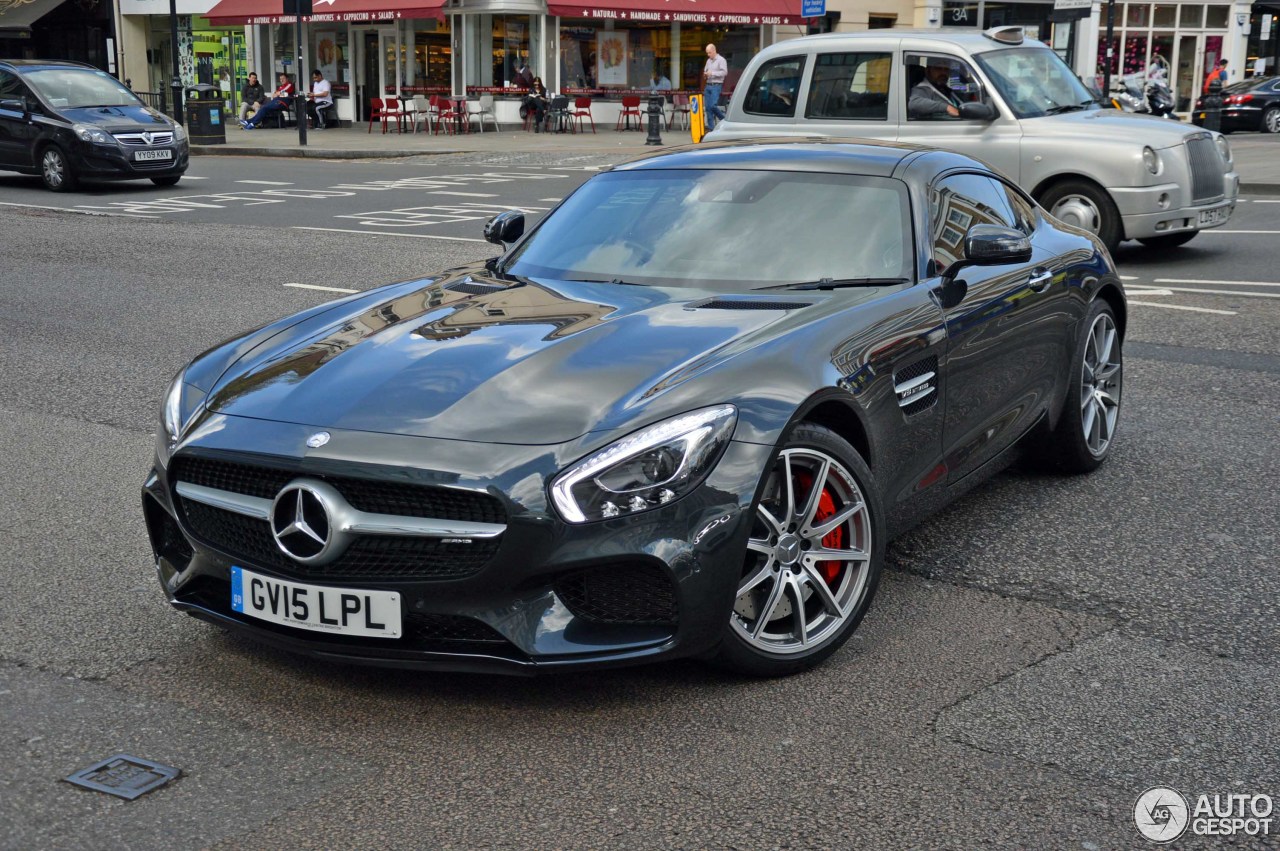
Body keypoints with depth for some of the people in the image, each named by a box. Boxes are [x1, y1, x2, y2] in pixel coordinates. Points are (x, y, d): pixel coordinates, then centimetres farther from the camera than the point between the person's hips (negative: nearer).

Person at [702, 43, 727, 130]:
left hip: (716, 86, -7)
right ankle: (710, 128, 6)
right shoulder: (708, 61, 19)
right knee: (707, 107, 2)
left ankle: (725, 119, 6)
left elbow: (724, 72, -14)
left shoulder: (721, 60, -4)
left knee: (713, 106, -17)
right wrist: (705, 74, 5)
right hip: (708, 86, 7)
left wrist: (712, 73, -18)